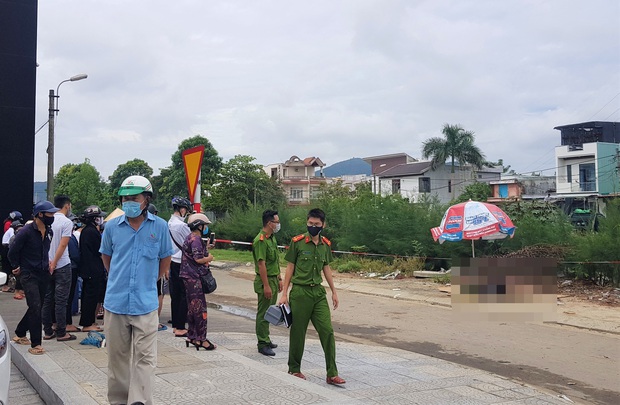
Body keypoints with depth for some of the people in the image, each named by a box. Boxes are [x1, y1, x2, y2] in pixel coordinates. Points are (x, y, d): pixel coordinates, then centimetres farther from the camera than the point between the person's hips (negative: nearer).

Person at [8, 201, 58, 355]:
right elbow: (12, 253, -6)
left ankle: (20, 334, 34)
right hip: (29, 275, -7)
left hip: (44, 274, 7)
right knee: (35, 308, -13)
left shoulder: (49, 231, 5)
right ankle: (35, 344, -7)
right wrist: (19, 267, 5)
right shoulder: (26, 232, -15)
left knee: (36, 308, 14)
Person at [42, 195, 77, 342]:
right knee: (61, 300, -1)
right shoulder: (67, 222, -11)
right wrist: (54, 263, -12)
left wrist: (49, 262, 5)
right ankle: (61, 333, 4)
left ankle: (48, 331, 16)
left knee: (47, 299, 10)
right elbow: (62, 245, -17)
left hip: (48, 265, 6)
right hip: (62, 265, -6)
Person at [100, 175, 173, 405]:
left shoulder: (159, 226, -1)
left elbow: (165, 259, 12)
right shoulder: (112, 226, 3)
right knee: (117, 356, 11)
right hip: (115, 302, 2)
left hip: (146, 303, -2)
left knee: (145, 358, -5)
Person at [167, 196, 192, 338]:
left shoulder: (169, 224, 11)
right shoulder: (182, 225, -15)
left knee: (175, 294, 13)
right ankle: (180, 328, -2)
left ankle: (175, 325, 19)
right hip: (181, 263, -9)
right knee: (184, 296, -3)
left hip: (172, 262, 9)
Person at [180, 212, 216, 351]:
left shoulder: (190, 238, 17)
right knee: (200, 308, -7)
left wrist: (207, 249, 12)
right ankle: (201, 339, -3)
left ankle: (192, 337, 20)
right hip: (194, 277, -11)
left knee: (193, 307, 14)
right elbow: (199, 259, -21)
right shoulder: (196, 239, -15)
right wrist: (209, 258, -4)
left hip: (190, 277, 11)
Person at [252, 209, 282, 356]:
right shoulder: (261, 240, -18)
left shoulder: (272, 238, 13)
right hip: (265, 280, -9)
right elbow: (261, 264, -22)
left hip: (273, 279, 9)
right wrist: (266, 285, -23)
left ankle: (266, 340, 26)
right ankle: (262, 344, 3)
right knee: (263, 313, -3)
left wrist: (279, 279, 19)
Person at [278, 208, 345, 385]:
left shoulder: (326, 244, 7)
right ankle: (294, 369, 22)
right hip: (300, 292, -4)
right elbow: (290, 267, -1)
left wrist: (334, 291, 17)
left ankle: (332, 374, 1)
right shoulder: (297, 242, -6)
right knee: (298, 332, 5)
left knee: (327, 331, -3)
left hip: (318, 292, 4)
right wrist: (284, 293, -3)